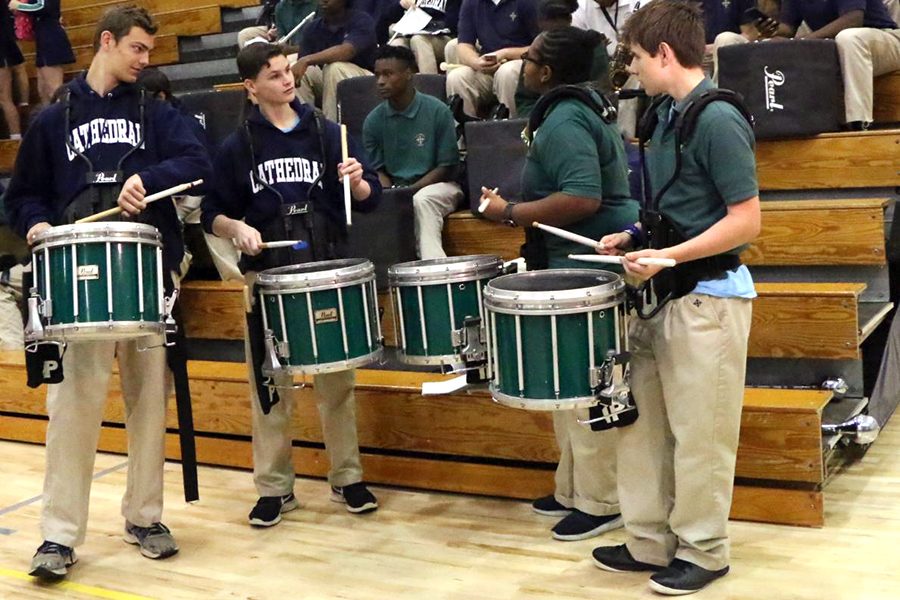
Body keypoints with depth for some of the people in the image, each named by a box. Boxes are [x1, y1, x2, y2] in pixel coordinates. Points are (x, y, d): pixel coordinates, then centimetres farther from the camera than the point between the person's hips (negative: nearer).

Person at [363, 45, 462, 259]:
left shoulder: (437, 111, -7)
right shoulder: (373, 121, 3)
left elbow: (447, 167, -6)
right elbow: (378, 170, 8)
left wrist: (409, 190, -17)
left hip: (436, 185, -3)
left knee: (422, 200, -36)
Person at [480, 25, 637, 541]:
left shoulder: (563, 120, -18)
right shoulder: (586, 107, 15)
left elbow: (583, 198, -30)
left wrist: (510, 213, -21)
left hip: (587, 265, -11)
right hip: (592, 260, 11)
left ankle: (601, 503, 8)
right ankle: (575, 488, 27)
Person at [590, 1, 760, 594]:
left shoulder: (717, 119, -16)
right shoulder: (666, 115, 10)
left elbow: (746, 220, -18)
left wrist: (667, 255, -21)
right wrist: (635, 236, 8)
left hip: (708, 294, -9)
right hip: (663, 291, 9)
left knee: (699, 434, 3)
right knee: (643, 421, 13)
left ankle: (703, 551, 20)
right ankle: (650, 542, 26)